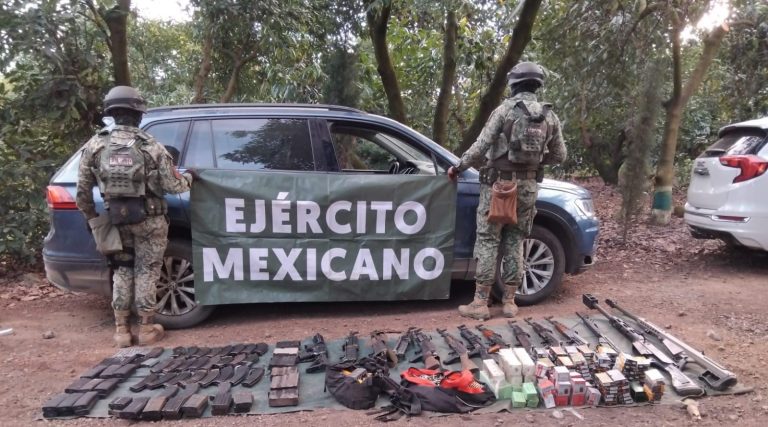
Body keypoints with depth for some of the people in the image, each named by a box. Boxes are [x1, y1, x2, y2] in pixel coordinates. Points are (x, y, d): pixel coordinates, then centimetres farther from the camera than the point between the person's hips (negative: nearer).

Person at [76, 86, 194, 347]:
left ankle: (121, 330, 17)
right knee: (146, 271, 7)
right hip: (149, 220, -3)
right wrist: (188, 178, 12)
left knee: (122, 270, 15)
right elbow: (173, 186, -9)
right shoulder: (151, 147, -13)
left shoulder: (94, 146, -3)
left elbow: (83, 190, 0)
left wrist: (91, 218, 15)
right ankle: (146, 328, 14)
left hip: (117, 220, 3)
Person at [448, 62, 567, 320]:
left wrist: (457, 168, 0)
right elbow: (559, 155, 11)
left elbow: (481, 147, -12)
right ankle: (509, 302, 14)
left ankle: (480, 303, 0)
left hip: (499, 183, -4)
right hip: (527, 186, 5)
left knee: (488, 241, -1)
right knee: (514, 242, 11)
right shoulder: (550, 116, 7)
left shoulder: (505, 109, -8)